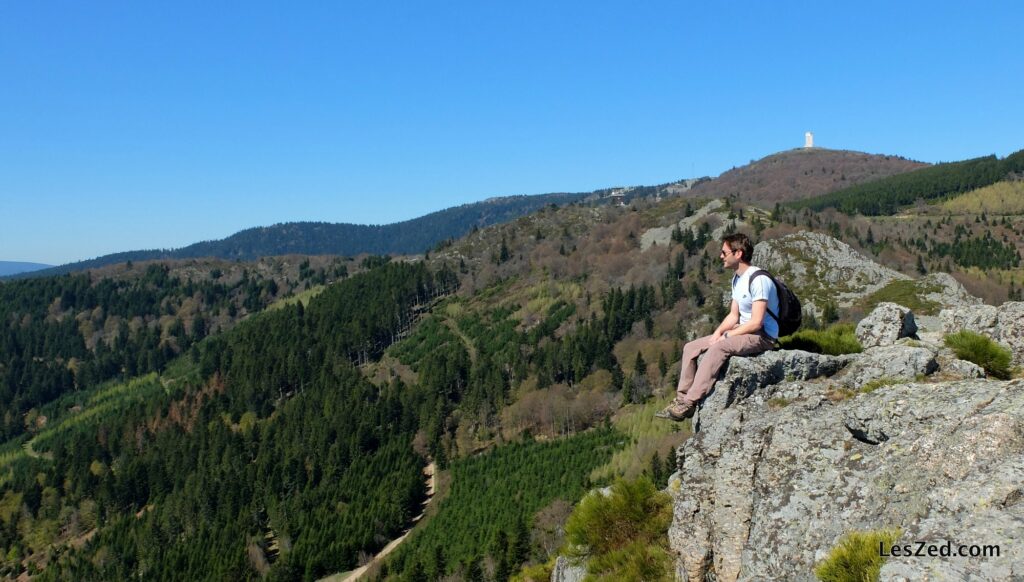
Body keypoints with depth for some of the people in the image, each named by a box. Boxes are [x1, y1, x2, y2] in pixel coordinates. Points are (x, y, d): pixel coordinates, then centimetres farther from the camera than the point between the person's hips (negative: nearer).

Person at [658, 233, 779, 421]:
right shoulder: (737, 279, 13)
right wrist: (718, 332, -5)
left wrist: (725, 336, -17)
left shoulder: (759, 280, -18)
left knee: (718, 348, -34)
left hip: (762, 336, -10)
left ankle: (689, 403, -33)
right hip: (743, 331, 10)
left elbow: (756, 322, -23)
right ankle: (682, 398, -5)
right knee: (690, 348, -2)